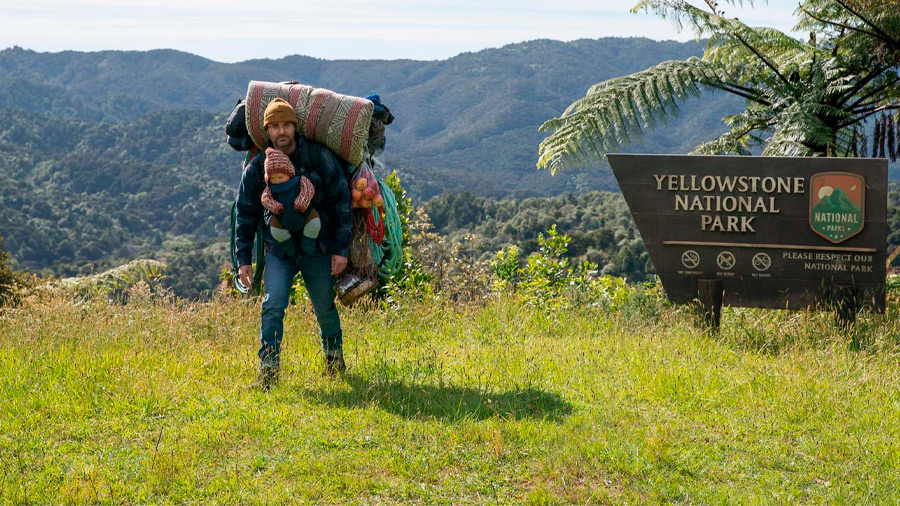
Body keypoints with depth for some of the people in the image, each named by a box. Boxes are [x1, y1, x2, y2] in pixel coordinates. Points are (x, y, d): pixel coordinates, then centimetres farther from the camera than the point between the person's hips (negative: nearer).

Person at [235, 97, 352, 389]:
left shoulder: (320, 158, -9)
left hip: (318, 249, 0)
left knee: (325, 308, 11)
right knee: (273, 305, -14)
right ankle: (268, 369, -9)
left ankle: (335, 358, 34)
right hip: (278, 249, 1)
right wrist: (244, 260, 0)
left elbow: (341, 203, -4)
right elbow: (246, 215, 4)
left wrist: (341, 249, -7)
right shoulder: (257, 167, -4)